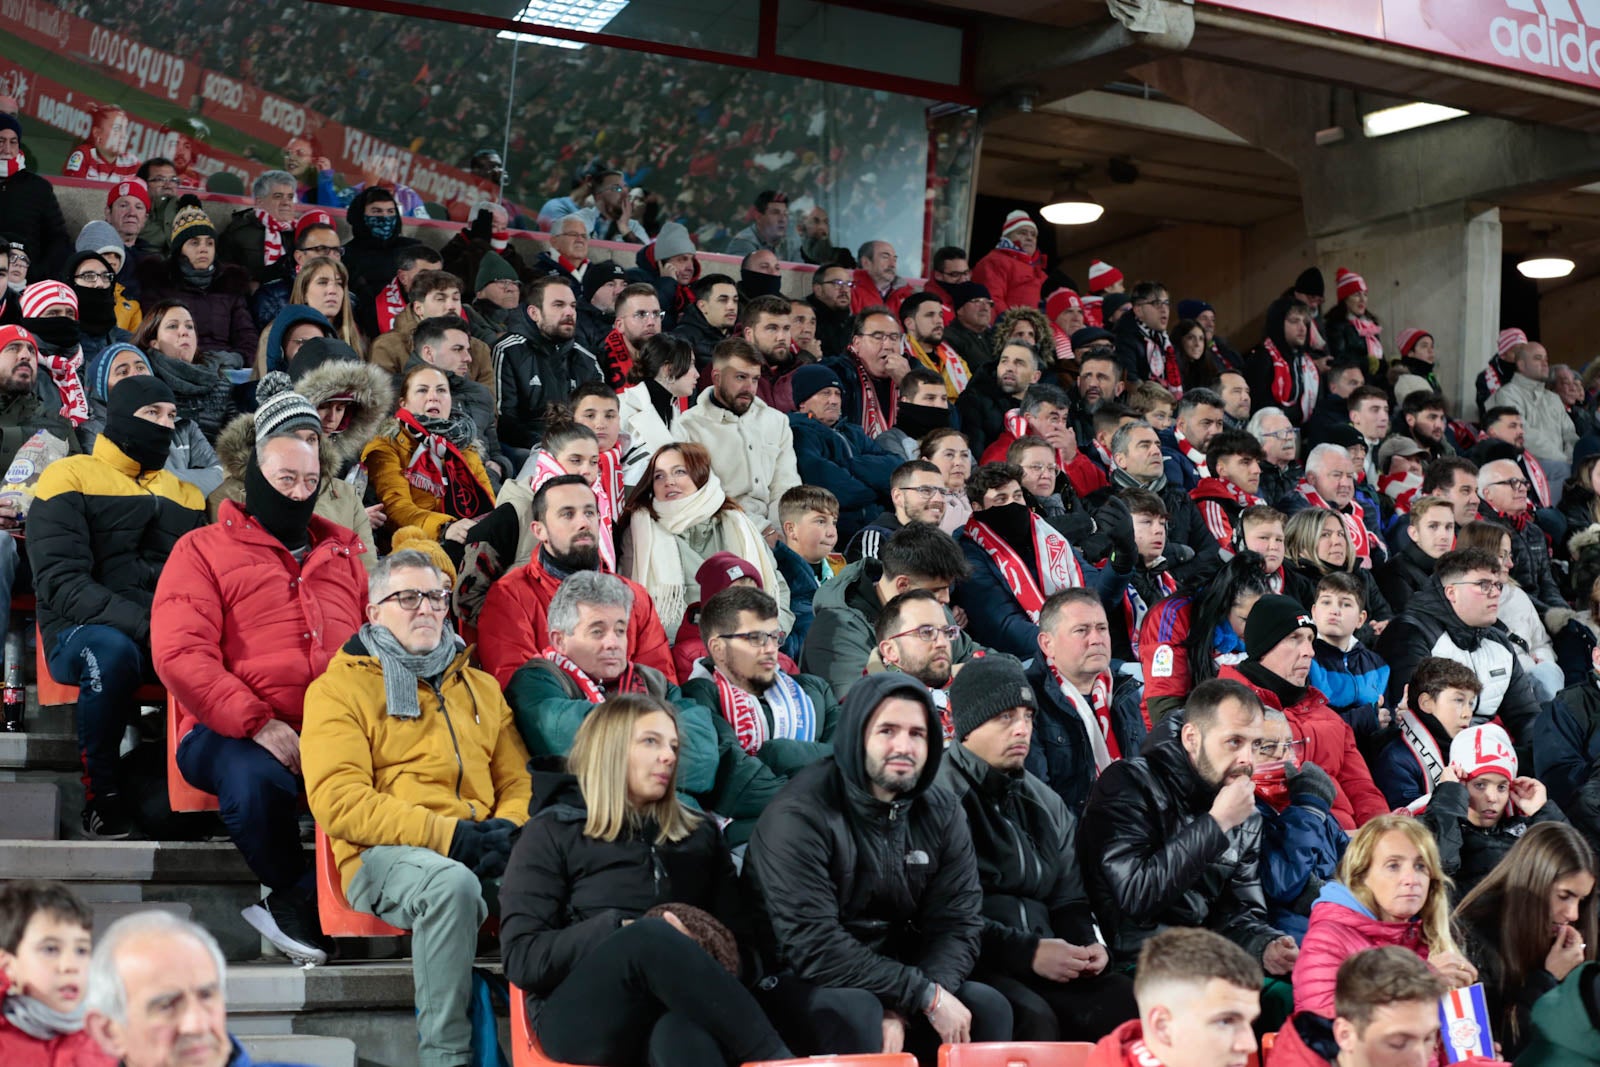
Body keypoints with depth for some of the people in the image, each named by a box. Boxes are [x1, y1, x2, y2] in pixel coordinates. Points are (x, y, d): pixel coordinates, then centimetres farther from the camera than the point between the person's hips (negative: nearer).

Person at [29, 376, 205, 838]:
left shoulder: (186, 496, 20)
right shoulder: (70, 478, 3)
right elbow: (60, 581, -9)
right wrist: (138, 623, -23)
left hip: (170, 637, 4)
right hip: (80, 632, -3)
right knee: (113, 649, -40)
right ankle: (102, 792, -19)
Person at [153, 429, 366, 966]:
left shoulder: (342, 551, 25)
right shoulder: (203, 549, 11)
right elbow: (180, 654, -4)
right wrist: (259, 725, -17)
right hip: (231, 733, -3)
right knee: (257, 779, -39)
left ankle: (298, 902, -12)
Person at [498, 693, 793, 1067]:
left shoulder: (700, 834, 25)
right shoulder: (553, 832, 13)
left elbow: (733, 934, 15)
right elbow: (522, 958, 2)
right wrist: (620, 931, -11)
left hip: (677, 1006, 2)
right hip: (580, 1014, -2)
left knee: (683, 1034, -38)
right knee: (653, 937, -36)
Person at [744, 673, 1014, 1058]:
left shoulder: (942, 814, 0)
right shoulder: (799, 816, -19)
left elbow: (958, 923, -7)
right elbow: (813, 947, -26)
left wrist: (904, 1009, -24)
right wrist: (925, 995, -27)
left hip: (889, 982, 5)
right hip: (801, 986, -5)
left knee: (987, 1006, -17)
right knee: (855, 1011, -34)